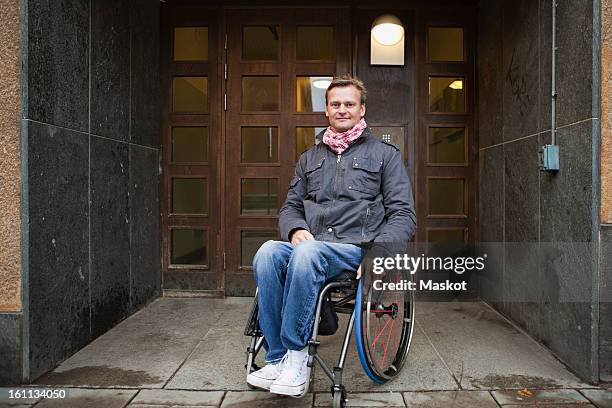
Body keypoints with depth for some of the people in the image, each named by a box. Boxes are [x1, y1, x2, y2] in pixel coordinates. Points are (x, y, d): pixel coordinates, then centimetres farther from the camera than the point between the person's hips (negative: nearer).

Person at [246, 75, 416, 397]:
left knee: (306, 253, -36)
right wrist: (296, 229, -4)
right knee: (268, 253, -29)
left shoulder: (385, 154, 12)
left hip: (355, 248, -3)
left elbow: (403, 215, 4)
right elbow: (290, 207, 21)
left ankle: (296, 353, -19)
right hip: (309, 245, 4)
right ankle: (278, 359, -19)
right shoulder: (310, 158, 24)